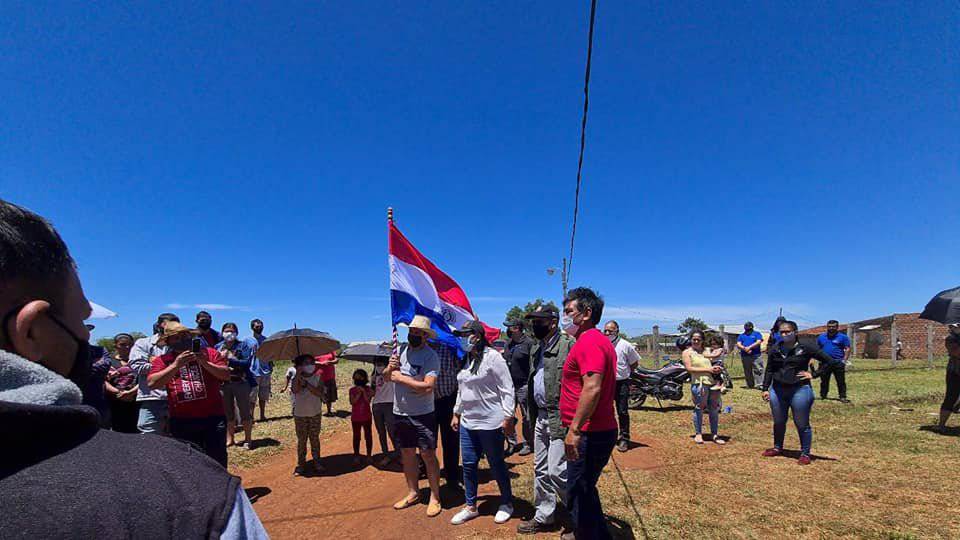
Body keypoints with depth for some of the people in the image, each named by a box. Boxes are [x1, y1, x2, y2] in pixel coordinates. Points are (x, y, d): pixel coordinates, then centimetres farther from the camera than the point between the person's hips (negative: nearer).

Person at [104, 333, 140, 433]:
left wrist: (131, 392, -15)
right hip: (115, 404, 1)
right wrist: (118, 392, -13)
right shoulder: (109, 362, 14)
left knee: (134, 432, -5)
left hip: (135, 403, -1)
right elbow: (104, 382, 2)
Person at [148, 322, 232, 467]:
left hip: (213, 417, -1)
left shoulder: (208, 353, 3)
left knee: (218, 463, 5)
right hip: (181, 421, 1)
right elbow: (152, 383, -10)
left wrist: (205, 363, -17)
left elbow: (226, 375, -4)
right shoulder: (162, 361, 6)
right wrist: (176, 365, -20)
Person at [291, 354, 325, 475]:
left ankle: (316, 463, 18)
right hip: (300, 415, 0)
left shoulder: (317, 377, -3)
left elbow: (319, 393, -18)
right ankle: (301, 465, 16)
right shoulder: (296, 378, -4)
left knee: (315, 439, 9)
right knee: (301, 440, 7)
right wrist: (298, 374, -26)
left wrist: (305, 383, -23)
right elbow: (295, 390, -25)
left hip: (315, 414, 0)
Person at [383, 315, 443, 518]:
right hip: (400, 413, 6)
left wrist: (401, 378, -20)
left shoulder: (430, 356, -16)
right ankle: (413, 492, 33)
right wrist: (390, 367, -12)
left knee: (428, 455, 2)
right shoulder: (402, 351, 4)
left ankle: (435, 497, 17)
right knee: (407, 454, 17)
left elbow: (428, 387, -27)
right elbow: (386, 376, 12)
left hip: (422, 415, -6)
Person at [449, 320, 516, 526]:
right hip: (467, 423, 7)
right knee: (468, 465, 13)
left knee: (496, 465, 9)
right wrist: (457, 413, 19)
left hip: (490, 423, -7)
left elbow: (507, 389, -15)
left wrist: (508, 417, -17)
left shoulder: (493, 357, -15)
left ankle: (507, 503, 29)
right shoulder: (467, 360, 10)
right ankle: (470, 507, 29)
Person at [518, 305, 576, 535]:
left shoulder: (568, 345, -16)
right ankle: (544, 516, 31)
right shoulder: (536, 348, 12)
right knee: (540, 470, 16)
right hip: (540, 417, 8)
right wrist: (532, 415, 16)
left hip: (560, 419, -8)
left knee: (557, 471, -4)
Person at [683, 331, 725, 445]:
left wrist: (717, 369, 0)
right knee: (699, 408, 0)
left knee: (714, 409, 7)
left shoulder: (707, 351, 20)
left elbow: (715, 361, 25)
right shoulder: (687, 352, 5)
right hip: (699, 383, -5)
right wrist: (708, 369, -12)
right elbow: (689, 368, -6)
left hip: (714, 382, 5)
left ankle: (714, 434, 18)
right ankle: (698, 434, 12)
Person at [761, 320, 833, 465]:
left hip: (800, 390, -4)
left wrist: (813, 374, -7)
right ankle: (777, 448, 33)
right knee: (778, 422, 16)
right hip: (777, 390, 4)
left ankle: (805, 453, 21)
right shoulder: (775, 350, 4)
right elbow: (769, 370, 8)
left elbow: (828, 360, -2)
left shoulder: (805, 348, -7)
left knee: (802, 424, 6)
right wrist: (765, 389, 4)